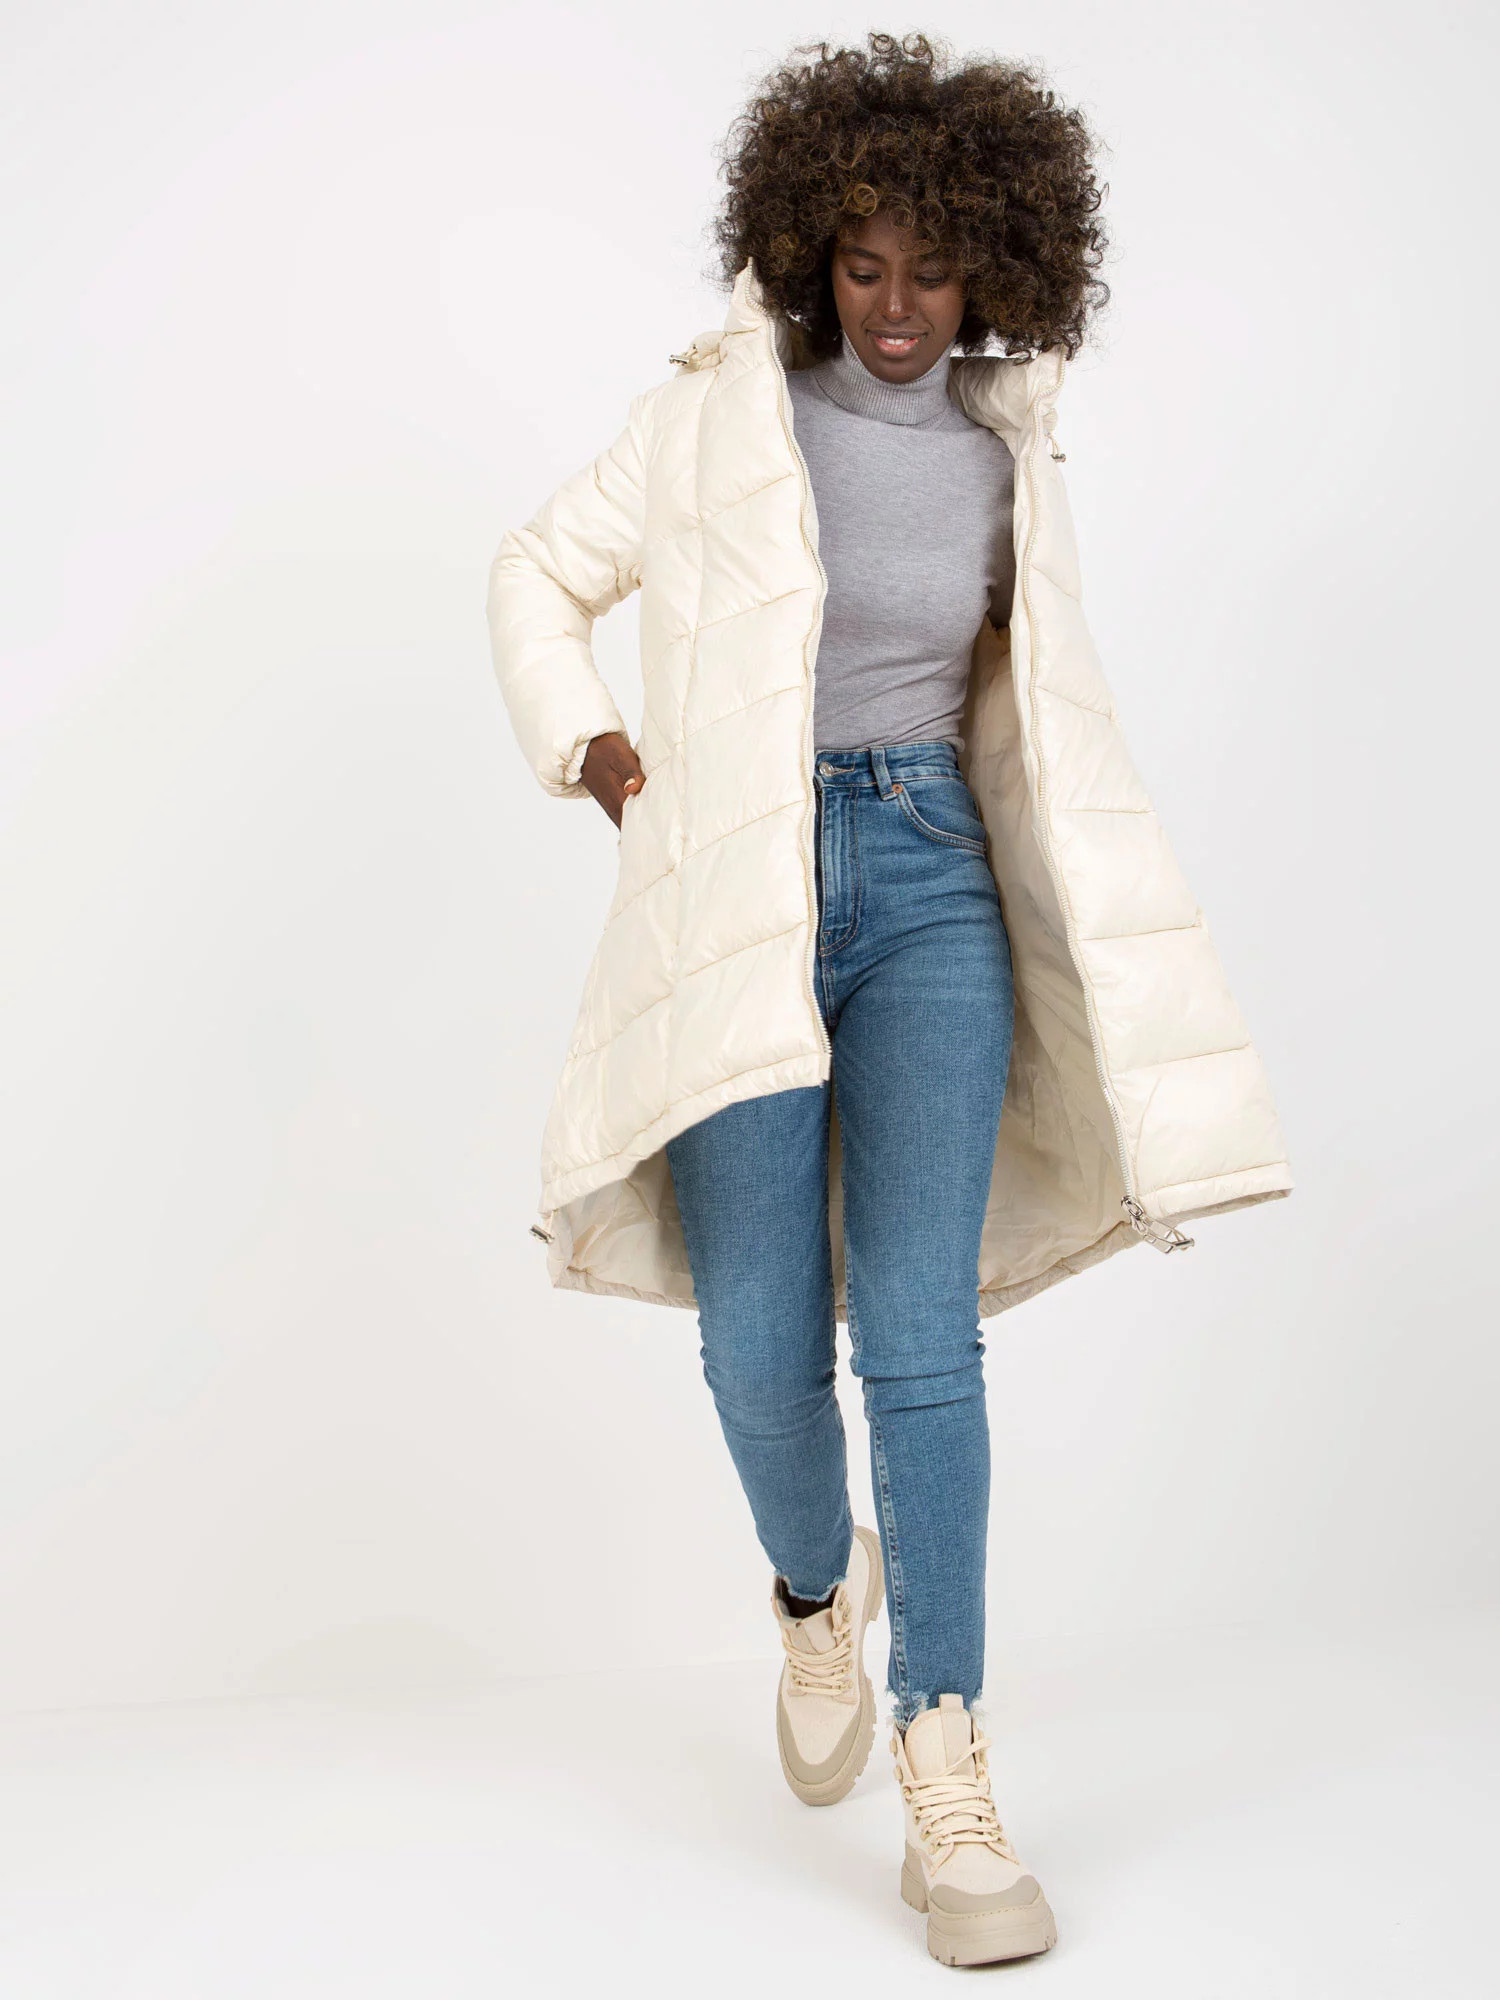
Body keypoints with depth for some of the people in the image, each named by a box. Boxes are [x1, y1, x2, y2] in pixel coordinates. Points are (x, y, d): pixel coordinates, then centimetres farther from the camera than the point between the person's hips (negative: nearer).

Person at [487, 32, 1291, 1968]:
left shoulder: (1005, 453, 10)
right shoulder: (719, 409, 2)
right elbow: (539, 574, 11)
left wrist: (1057, 907, 16)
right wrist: (590, 748, -4)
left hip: (932, 887, 1)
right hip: (736, 899, -1)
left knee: (918, 1327, -11)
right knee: (758, 1347, -4)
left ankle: (949, 1786, -6)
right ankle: (822, 1589, 30)